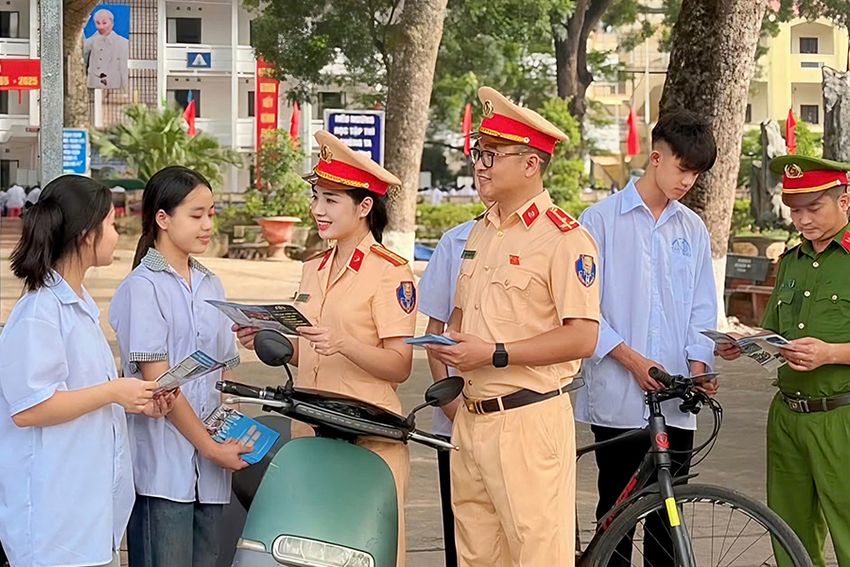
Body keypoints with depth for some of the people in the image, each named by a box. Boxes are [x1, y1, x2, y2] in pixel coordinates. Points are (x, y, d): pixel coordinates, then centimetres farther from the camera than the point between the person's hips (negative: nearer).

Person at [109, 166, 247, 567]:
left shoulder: (211, 286, 15)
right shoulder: (143, 287, -7)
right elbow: (158, 382, -12)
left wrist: (234, 437, 3)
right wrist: (211, 447, -13)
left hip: (209, 471, 7)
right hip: (162, 468, -7)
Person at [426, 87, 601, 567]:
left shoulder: (563, 237, -10)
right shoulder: (480, 232, 17)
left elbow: (582, 338, -17)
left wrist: (494, 354, -20)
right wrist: (447, 345, 3)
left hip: (530, 420, -8)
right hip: (472, 416, 8)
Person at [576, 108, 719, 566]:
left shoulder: (693, 229, 13)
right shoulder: (602, 220, -1)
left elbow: (702, 309, 14)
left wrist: (698, 363, -4)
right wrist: (631, 359, -13)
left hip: (676, 400, 4)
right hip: (617, 395, -4)